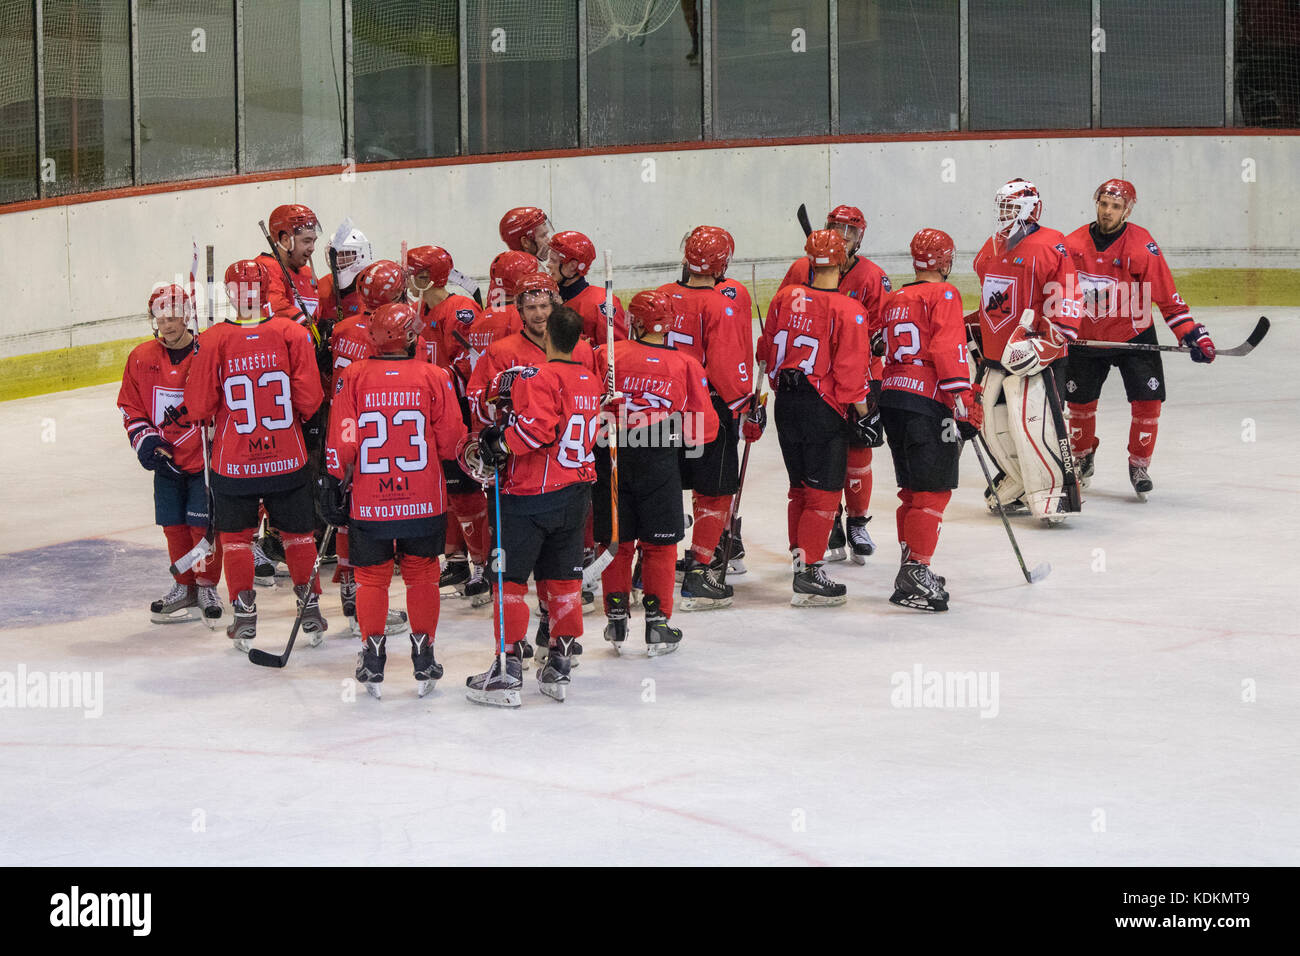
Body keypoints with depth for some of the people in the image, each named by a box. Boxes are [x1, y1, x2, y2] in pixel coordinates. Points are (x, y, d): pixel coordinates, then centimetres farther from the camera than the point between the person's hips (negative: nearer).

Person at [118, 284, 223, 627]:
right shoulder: (142, 358, 1)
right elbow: (130, 406, 10)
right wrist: (144, 439, -3)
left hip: (204, 457, -4)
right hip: (167, 460, 4)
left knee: (203, 524, -4)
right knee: (173, 526, 10)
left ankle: (207, 587, 15)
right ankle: (184, 588, 26)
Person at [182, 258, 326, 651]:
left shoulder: (212, 340, -12)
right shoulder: (292, 333, -9)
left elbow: (200, 406, -8)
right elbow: (310, 398, -8)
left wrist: (183, 412, 15)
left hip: (233, 461, -1)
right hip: (288, 457, 1)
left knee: (236, 536, 16)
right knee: (297, 532, 17)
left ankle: (244, 616, 15)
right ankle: (310, 610, 22)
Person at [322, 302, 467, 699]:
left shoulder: (353, 377, -6)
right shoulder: (434, 377, -6)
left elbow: (342, 441, -6)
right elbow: (452, 442, -4)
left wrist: (334, 486, 5)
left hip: (368, 503, 0)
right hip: (424, 501, 0)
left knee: (371, 577, 12)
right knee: (421, 575, 13)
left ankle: (373, 661, 10)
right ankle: (423, 660, 14)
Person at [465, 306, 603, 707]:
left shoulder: (540, 376, -16)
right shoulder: (589, 379, 8)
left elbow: (537, 426, -27)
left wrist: (502, 442, -15)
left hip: (530, 496, -7)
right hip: (576, 493, 7)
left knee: (509, 579, 0)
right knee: (563, 579, 13)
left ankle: (507, 670, -1)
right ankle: (560, 667, 17)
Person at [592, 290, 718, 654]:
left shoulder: (608, 355, -2)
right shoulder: (685, 365, 0)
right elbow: (705, 428, 0)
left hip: (612, 457, 1)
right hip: (659, 461, -1)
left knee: (616, 542, 12)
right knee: (659, 544, 9)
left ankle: (616, 622, 16)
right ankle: (657, 624, 9)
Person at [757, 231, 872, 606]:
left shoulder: (785, 297, 2)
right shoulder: (847, 310, -15)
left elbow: (768, 349, 12)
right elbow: (849, 369, -15)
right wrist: (862, 410, -2)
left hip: (786, 403, 6)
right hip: (824, 407, -6)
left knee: (801, 487, 19)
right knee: (823, 492, -1)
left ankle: (800, 557, 26)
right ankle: (807, 575, -5)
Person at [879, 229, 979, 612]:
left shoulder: (895, 300, 19)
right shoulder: (943, 294, -4)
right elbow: (947, 350, -15)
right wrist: (964, 402, -17)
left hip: (892, 396, 8)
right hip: (928, 403, -8)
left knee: (914, 489, 16)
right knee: (933, 491, -7)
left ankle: (911, 568, 20)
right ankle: (915, 570, -13)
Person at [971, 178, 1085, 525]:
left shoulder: (1049, 247, -11)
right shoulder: (991, 249, 15)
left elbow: (1068, 302, -16)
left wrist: (1043, 344, -22)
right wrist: (975, 337, 27)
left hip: (1029, 354, -9)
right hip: (995, 353, 9)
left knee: (1030, 422, -17)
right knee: (995, 425, 12)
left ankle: (1053, 493, -13)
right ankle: (1019, 485, 28)